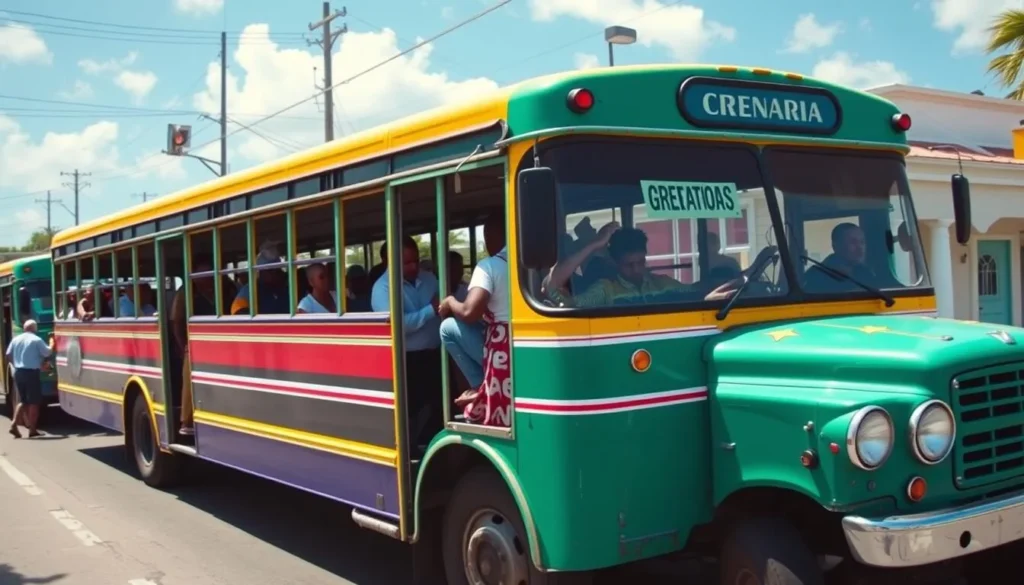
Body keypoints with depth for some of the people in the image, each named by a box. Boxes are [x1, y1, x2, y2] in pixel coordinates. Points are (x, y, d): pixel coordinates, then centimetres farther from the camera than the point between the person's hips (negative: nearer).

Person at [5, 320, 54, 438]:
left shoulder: (16, 339, 8)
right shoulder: (37, 340, -9)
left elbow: (8, 355, 9)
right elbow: (48, 353, -5)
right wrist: (51, 343, 13)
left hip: (18, 372, 6)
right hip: (32, 373, -6)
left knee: (23, 400, 17)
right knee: (34, 402, 2)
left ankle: (14, 424, 3)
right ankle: (32, 430, 3)